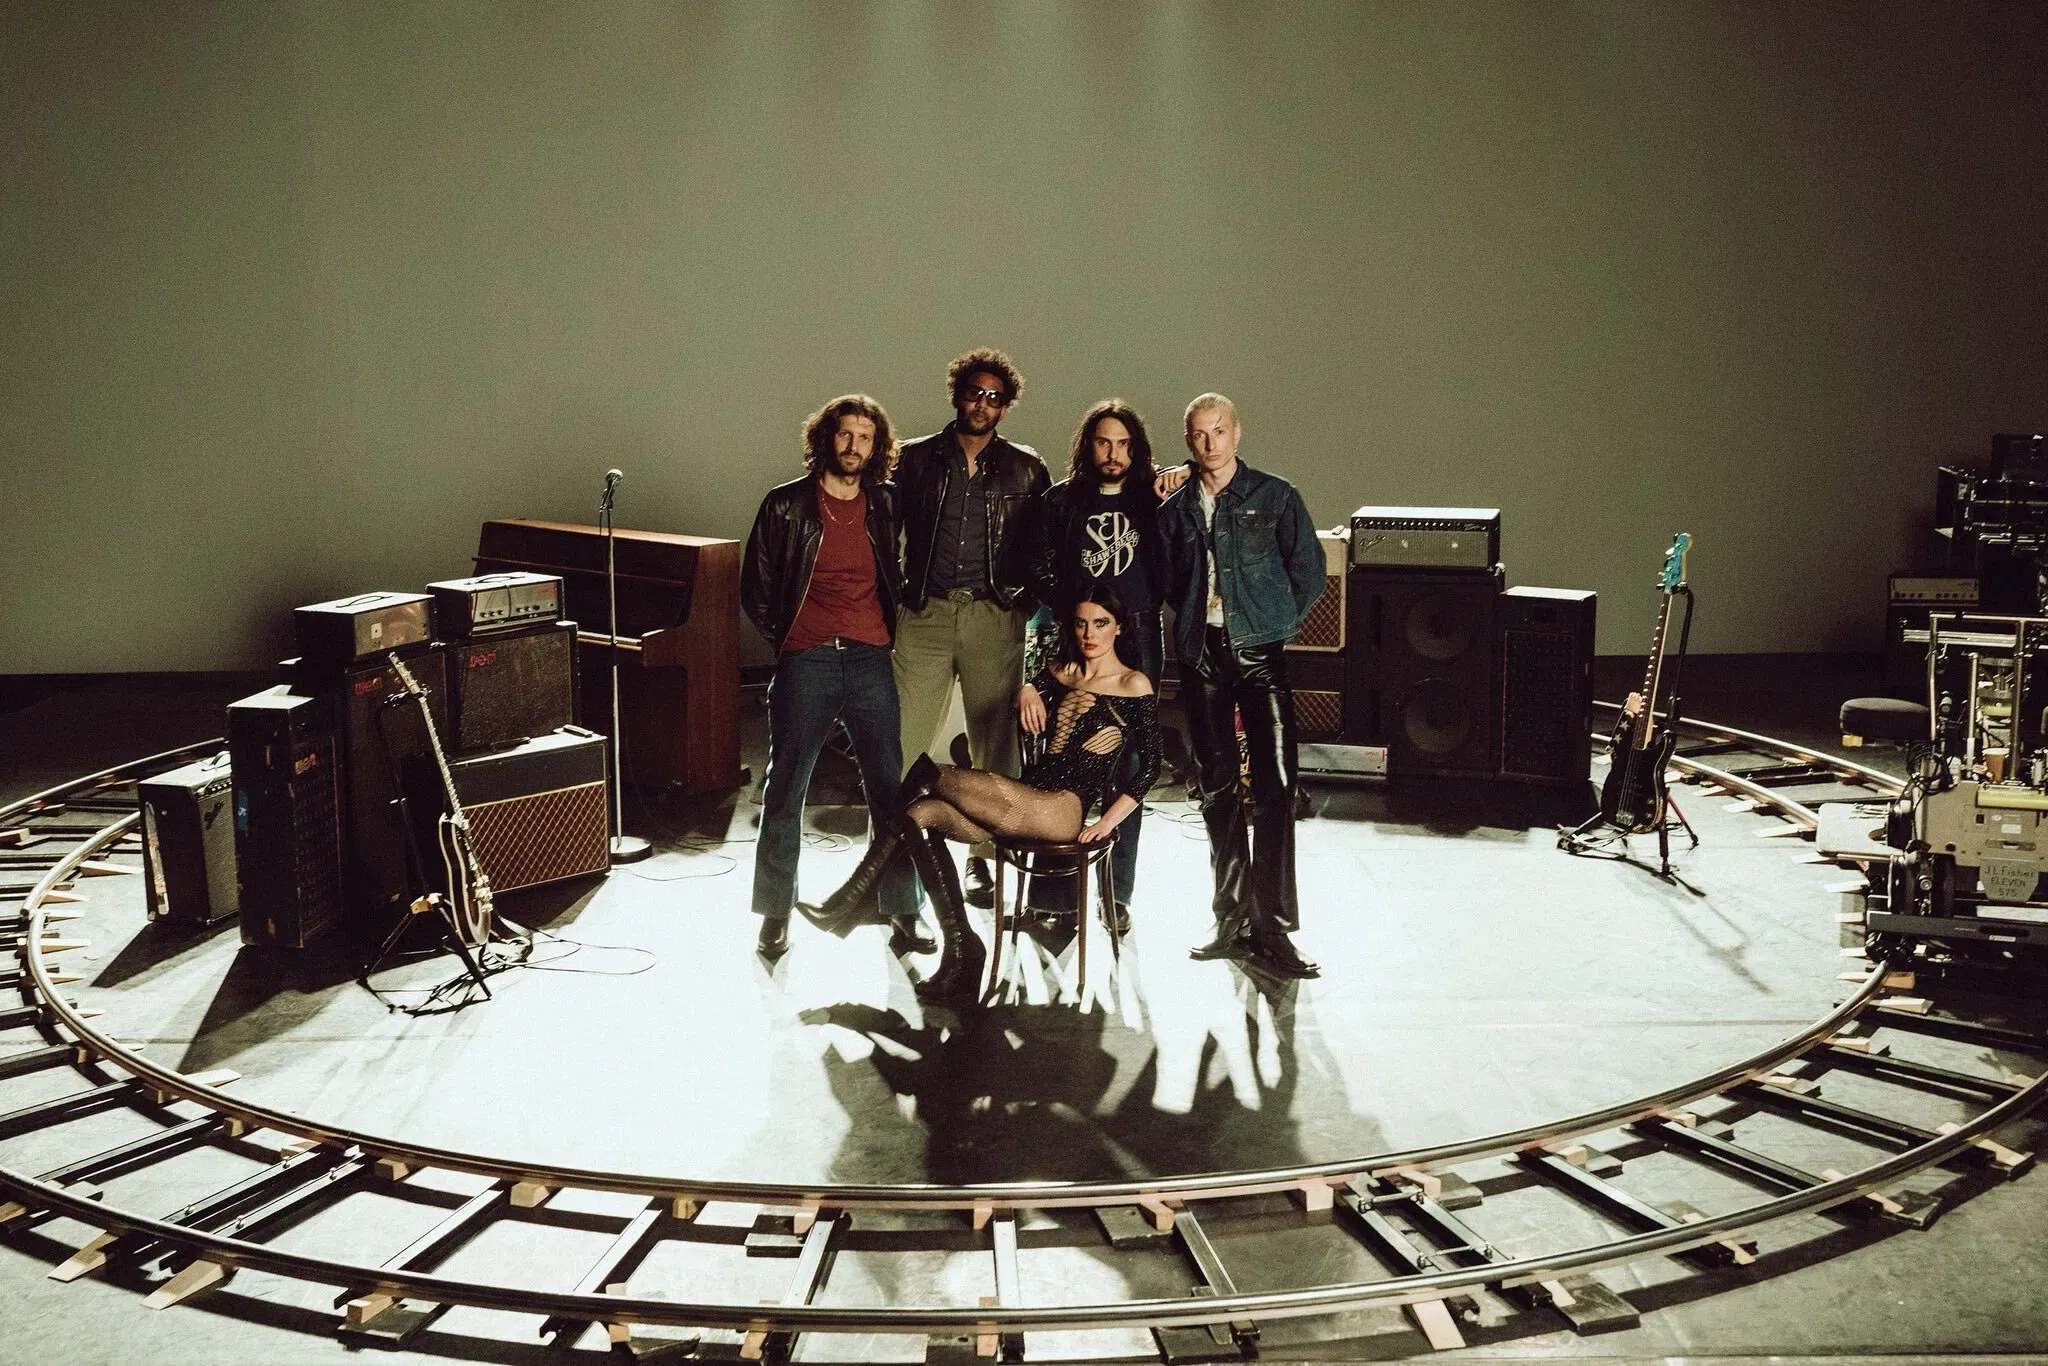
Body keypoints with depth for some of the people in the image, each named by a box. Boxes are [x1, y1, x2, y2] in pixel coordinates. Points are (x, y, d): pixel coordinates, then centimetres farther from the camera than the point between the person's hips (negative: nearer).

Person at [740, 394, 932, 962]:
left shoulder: (887, 506, 9)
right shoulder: (786, 505, 3)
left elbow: (903, 577, 21)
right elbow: (755, 586, 8)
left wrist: (892, 629, 10)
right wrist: (786, 639, 6)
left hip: (871, 661, 2)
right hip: (805, 664, -2)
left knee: (890, 789, 0)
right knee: (784, 792, 2)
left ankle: (902, 915, 8)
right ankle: (775, 917, 12)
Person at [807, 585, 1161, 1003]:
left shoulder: (1134, 685, 4)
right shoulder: (1061, 673, 22)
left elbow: (1149, 765, 0)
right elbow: (1022, 723, 10)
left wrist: (1107, 821, -8)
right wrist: (1025, 692, -13)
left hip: (1066, 810, -7)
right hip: (1028, 805, 7)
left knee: (930, 774, -16)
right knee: (923, 813, -17)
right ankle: (961, 951, -17)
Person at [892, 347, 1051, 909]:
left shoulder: (1025, 468, 8)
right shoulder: (917, 459, 8)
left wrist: (1028, 601, 2)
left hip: (995, 616, 0)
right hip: (926, 612, 0)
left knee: (995, 741, 3)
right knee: (905, 736, -4)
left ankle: (983, 858, 14)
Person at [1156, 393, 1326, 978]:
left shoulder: (1275, 496, 5)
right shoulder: (1175, 505, 12)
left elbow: (1308, 572, 7)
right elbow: (1165, 578, 17)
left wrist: (1272, 624, 5)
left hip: (1260, 653, -3)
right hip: (1200, 655, 3)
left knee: (1273, 786, -12)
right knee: (1216, 787, 7)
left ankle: (1272, 927, -10)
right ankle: (1233, 919, 16)